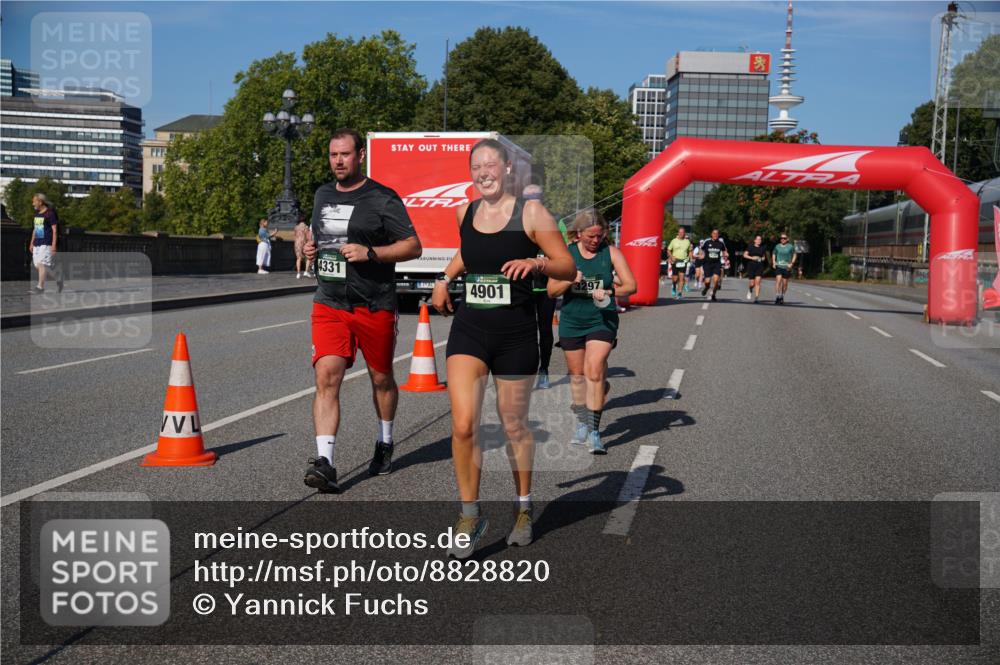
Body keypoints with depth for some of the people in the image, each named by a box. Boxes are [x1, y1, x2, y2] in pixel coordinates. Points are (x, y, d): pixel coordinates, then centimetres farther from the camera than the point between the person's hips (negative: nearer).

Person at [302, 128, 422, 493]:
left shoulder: (382, 199, -6)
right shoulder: (322, 195, 12)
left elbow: (413, 246, -7)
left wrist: (369, 253, -19)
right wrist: (311, 248, 5)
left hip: (375, 306, -3)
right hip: (329, 304, 3)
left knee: (381, 379, 13)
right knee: (326, 376, -14)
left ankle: (385, 443, 38)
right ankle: (325, 462, -20)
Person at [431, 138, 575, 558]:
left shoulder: (530, 212, -6)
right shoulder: (464, 213, 7)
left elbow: (568, 267, -6)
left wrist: (536, 262, -24)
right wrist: (445, 278, 17)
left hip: (516, 333, -3)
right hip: (469, 329, 3)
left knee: (514, 426, 10)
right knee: (463, 426, -11)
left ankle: (523, 508, 32)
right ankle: (470, 515, 6)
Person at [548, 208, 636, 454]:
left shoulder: (611, 253, -2)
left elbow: (631, 285, -5)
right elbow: (551, 290, 1)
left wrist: (609, 292, -24)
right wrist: (569, 281, -19)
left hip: (602, 321, -2)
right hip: (571, 322, 2)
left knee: (595, 372, -16)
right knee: (576, 375, 11)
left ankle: (594, 431, -13)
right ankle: (582, 425, 29)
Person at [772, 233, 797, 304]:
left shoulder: (790, 246, 1)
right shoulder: (777, 246, 7)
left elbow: (795, 255, 12)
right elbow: (773, 254, 21)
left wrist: (791, 263, 0)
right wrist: (773, 263, 8)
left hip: (787, 267, 0)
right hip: (778, 266, 0)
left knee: (785, 283, 6)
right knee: (778, 280, -17)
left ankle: (782, 297, 25)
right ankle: (777, 297, -19)